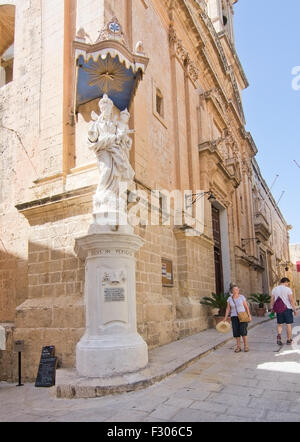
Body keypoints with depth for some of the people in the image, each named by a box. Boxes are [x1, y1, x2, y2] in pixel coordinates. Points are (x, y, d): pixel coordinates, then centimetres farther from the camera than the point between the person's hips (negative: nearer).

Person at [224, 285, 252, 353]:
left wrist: (249, 315, -9)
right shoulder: (229, 299, 0)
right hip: (234, 317, 2)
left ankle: (246, 346, 1)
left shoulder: (242, 297, -5)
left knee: (243, 331, -11)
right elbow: (228, 309, 3)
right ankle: (238, 347, 10)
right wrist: (225, 318, -2)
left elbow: (246, 307, -2)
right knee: (236, 332, 0)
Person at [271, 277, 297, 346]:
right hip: (287, 309, -3)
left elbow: (272, 300, 5)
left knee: (279, 324, 11)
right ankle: (289, 340, 12)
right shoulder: (288, 289, -8)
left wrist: (272, 308, 10)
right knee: (288, 324, 6)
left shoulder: (274, 289, 6)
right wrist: (294, 309, -5)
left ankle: (279, 335, -13)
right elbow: (291, 300, -11)